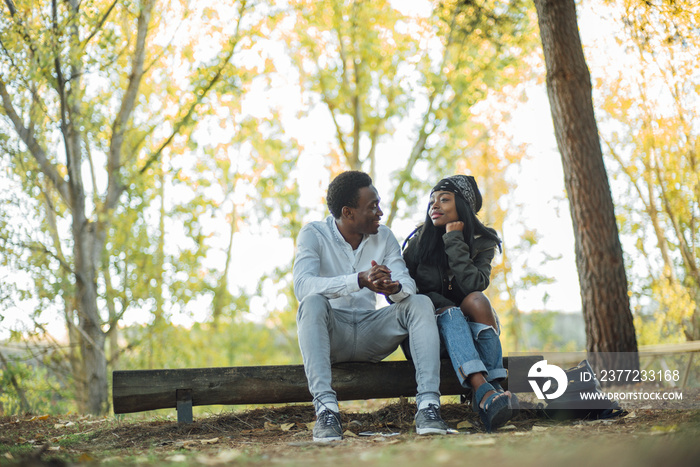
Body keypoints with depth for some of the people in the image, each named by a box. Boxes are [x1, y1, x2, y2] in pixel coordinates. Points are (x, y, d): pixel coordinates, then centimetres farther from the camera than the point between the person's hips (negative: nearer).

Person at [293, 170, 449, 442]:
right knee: (313, 302, -34)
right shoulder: (313, 234, -7)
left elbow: (408, 285, -6)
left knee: (420, 303, -19)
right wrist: (360, 280, -38)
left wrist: (394, 288, -32)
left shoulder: (384, 237, 7)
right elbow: (302, 286, -25)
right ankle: (325, 407, -42)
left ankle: (428, 404, -31)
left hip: (371, 336, 4)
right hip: (331, 336, -3)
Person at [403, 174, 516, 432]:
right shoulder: (418, 242, 2)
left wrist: (454, 241, -18)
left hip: (474, 330, 1)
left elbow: (472, 285, -18)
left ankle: (494, 386, -38)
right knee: (449, 312, -33)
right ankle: (485, 392, -55)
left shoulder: (482, 242, 1)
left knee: (476, 300, -30)